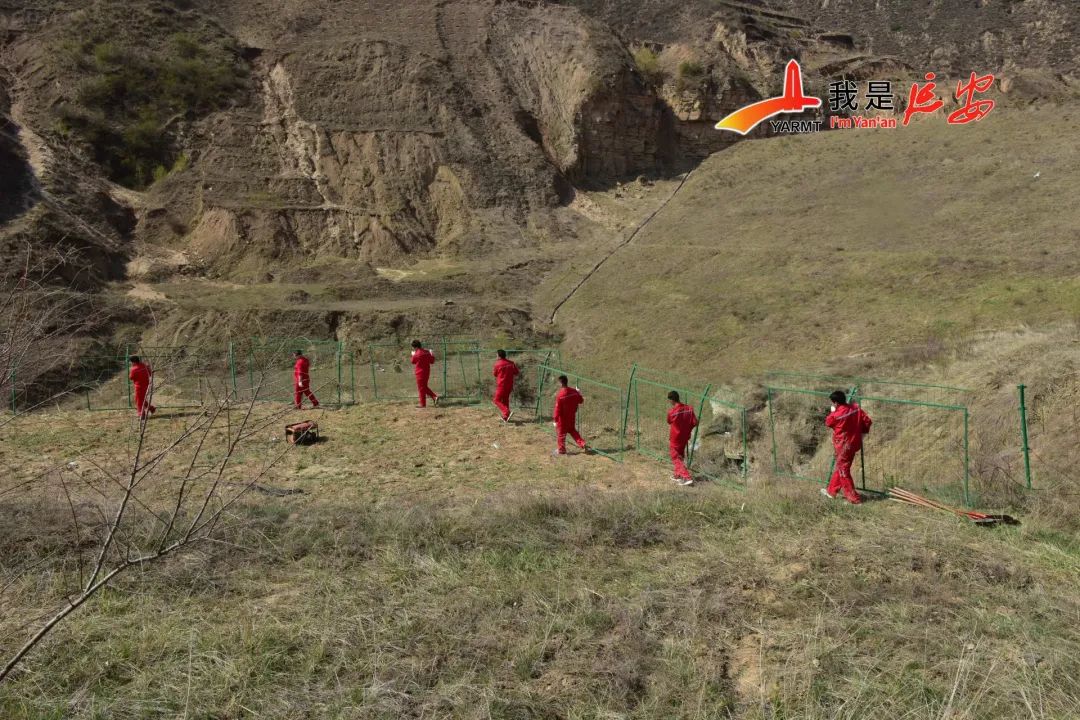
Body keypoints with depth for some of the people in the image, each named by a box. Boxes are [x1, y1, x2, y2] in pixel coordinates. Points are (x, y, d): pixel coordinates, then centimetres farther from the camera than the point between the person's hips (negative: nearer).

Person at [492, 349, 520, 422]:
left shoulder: (498, 364, -11)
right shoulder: (511, 363, 1)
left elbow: (495, 374, 3)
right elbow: (517, 373, 6)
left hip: (501, 385, -6)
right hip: (509, 385, 6)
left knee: (497, 400, 2)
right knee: (505, 400, 18)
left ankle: (507, 412, -19)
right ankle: (505, 418, 21)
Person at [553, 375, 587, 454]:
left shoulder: (560, 395, -25)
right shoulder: (574, 391, -7)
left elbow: (557, 409, -21)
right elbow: (581, 401, 8)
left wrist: (555, 419, -12)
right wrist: (578, 394, 26)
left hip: (563, 418, -6)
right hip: (572, 417, 6)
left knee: (560, 433, 11)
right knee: (572, 430, 25)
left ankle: (561, 450, 22)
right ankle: (582, 444, 18)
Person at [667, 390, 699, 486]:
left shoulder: (671, 412, -23)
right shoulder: (689, 409, -11)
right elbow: (695, 422, -8)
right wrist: (687, 429, 8)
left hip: (675, 439, -6)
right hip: (685, 437, 6)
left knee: (676, 459, 6)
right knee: (681, 456, 24)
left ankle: (687, 477, -5)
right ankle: (678, 475, 34)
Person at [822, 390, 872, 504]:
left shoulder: (837, 415, -24)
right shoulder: (856, 407, -6)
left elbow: (828, 422, -3)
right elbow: (867, 420, 0)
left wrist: (832, 412, 9)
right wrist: (863, 432, 13)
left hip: (843, 446, -8)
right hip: (854, 443, 8)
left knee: (843, 471, 5)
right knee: (840, 467, 21)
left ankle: (853, 498, 8)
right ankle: (831, 491, 34)